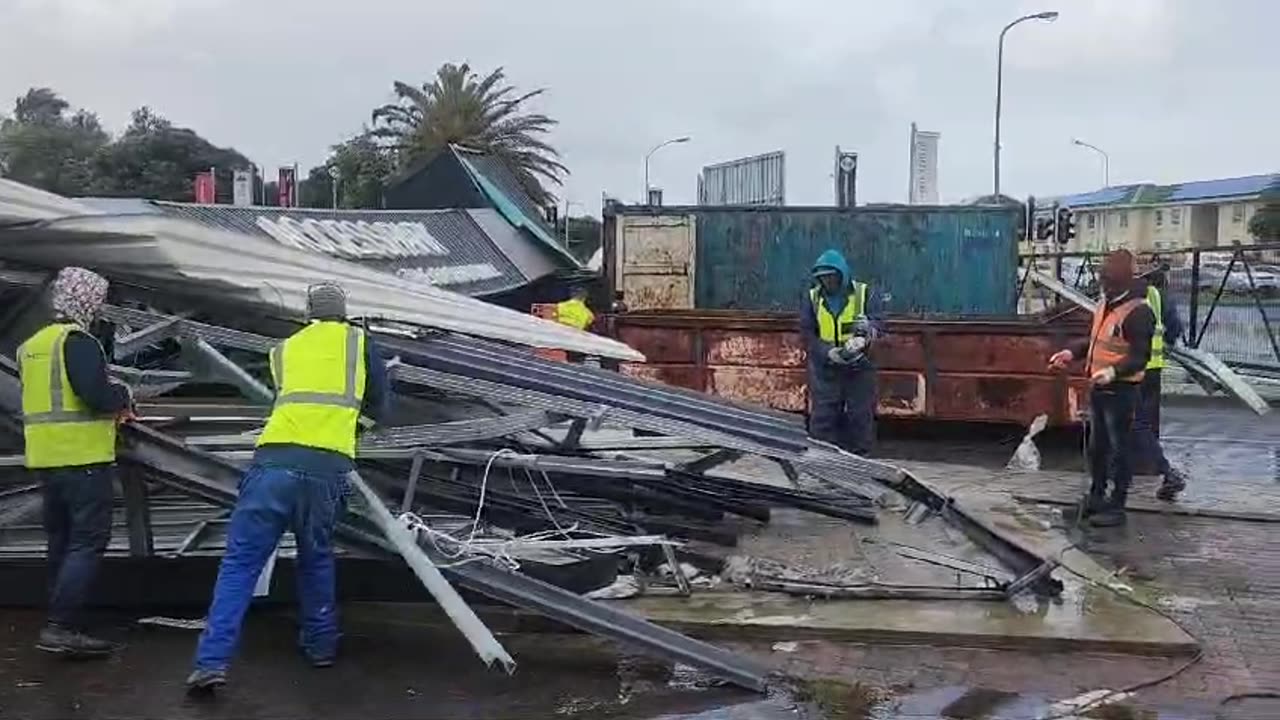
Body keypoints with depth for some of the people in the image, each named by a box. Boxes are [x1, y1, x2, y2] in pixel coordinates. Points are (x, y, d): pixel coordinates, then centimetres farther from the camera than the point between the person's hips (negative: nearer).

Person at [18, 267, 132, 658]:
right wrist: (124, 395, -2)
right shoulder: (78, 341, -12)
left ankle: (63, 627, 19)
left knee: (62, 542, 15)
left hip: (46, 458, 9)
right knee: (88, 542, -6)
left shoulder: (31, 346, 17)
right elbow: (97, 395, -23)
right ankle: (61, 627, -11)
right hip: (82, 458, -9)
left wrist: (110, 403, 13)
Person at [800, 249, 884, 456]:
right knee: (823, 417, 1)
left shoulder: (864, 294, 0)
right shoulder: (812, 298, 4)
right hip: (825, 368, 1)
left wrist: (865, 336, -33)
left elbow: (877, 322, -10)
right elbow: (807, 333, -2)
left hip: (859, 367, 0)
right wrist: (828, 352, -18)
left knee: (861, 416, 7)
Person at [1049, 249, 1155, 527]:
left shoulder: (1138, 312, -18)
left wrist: (1114, 371, -37)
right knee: (1096, 446, 19)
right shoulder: (1104, 304, 10)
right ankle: (1096, 496, 33)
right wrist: (1072, 352, 10)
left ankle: (1117, 507, 9)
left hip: (1121, 390, -9)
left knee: (1118, 449, 0)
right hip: (1098, 387, 9)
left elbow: (1141, 356, -22)